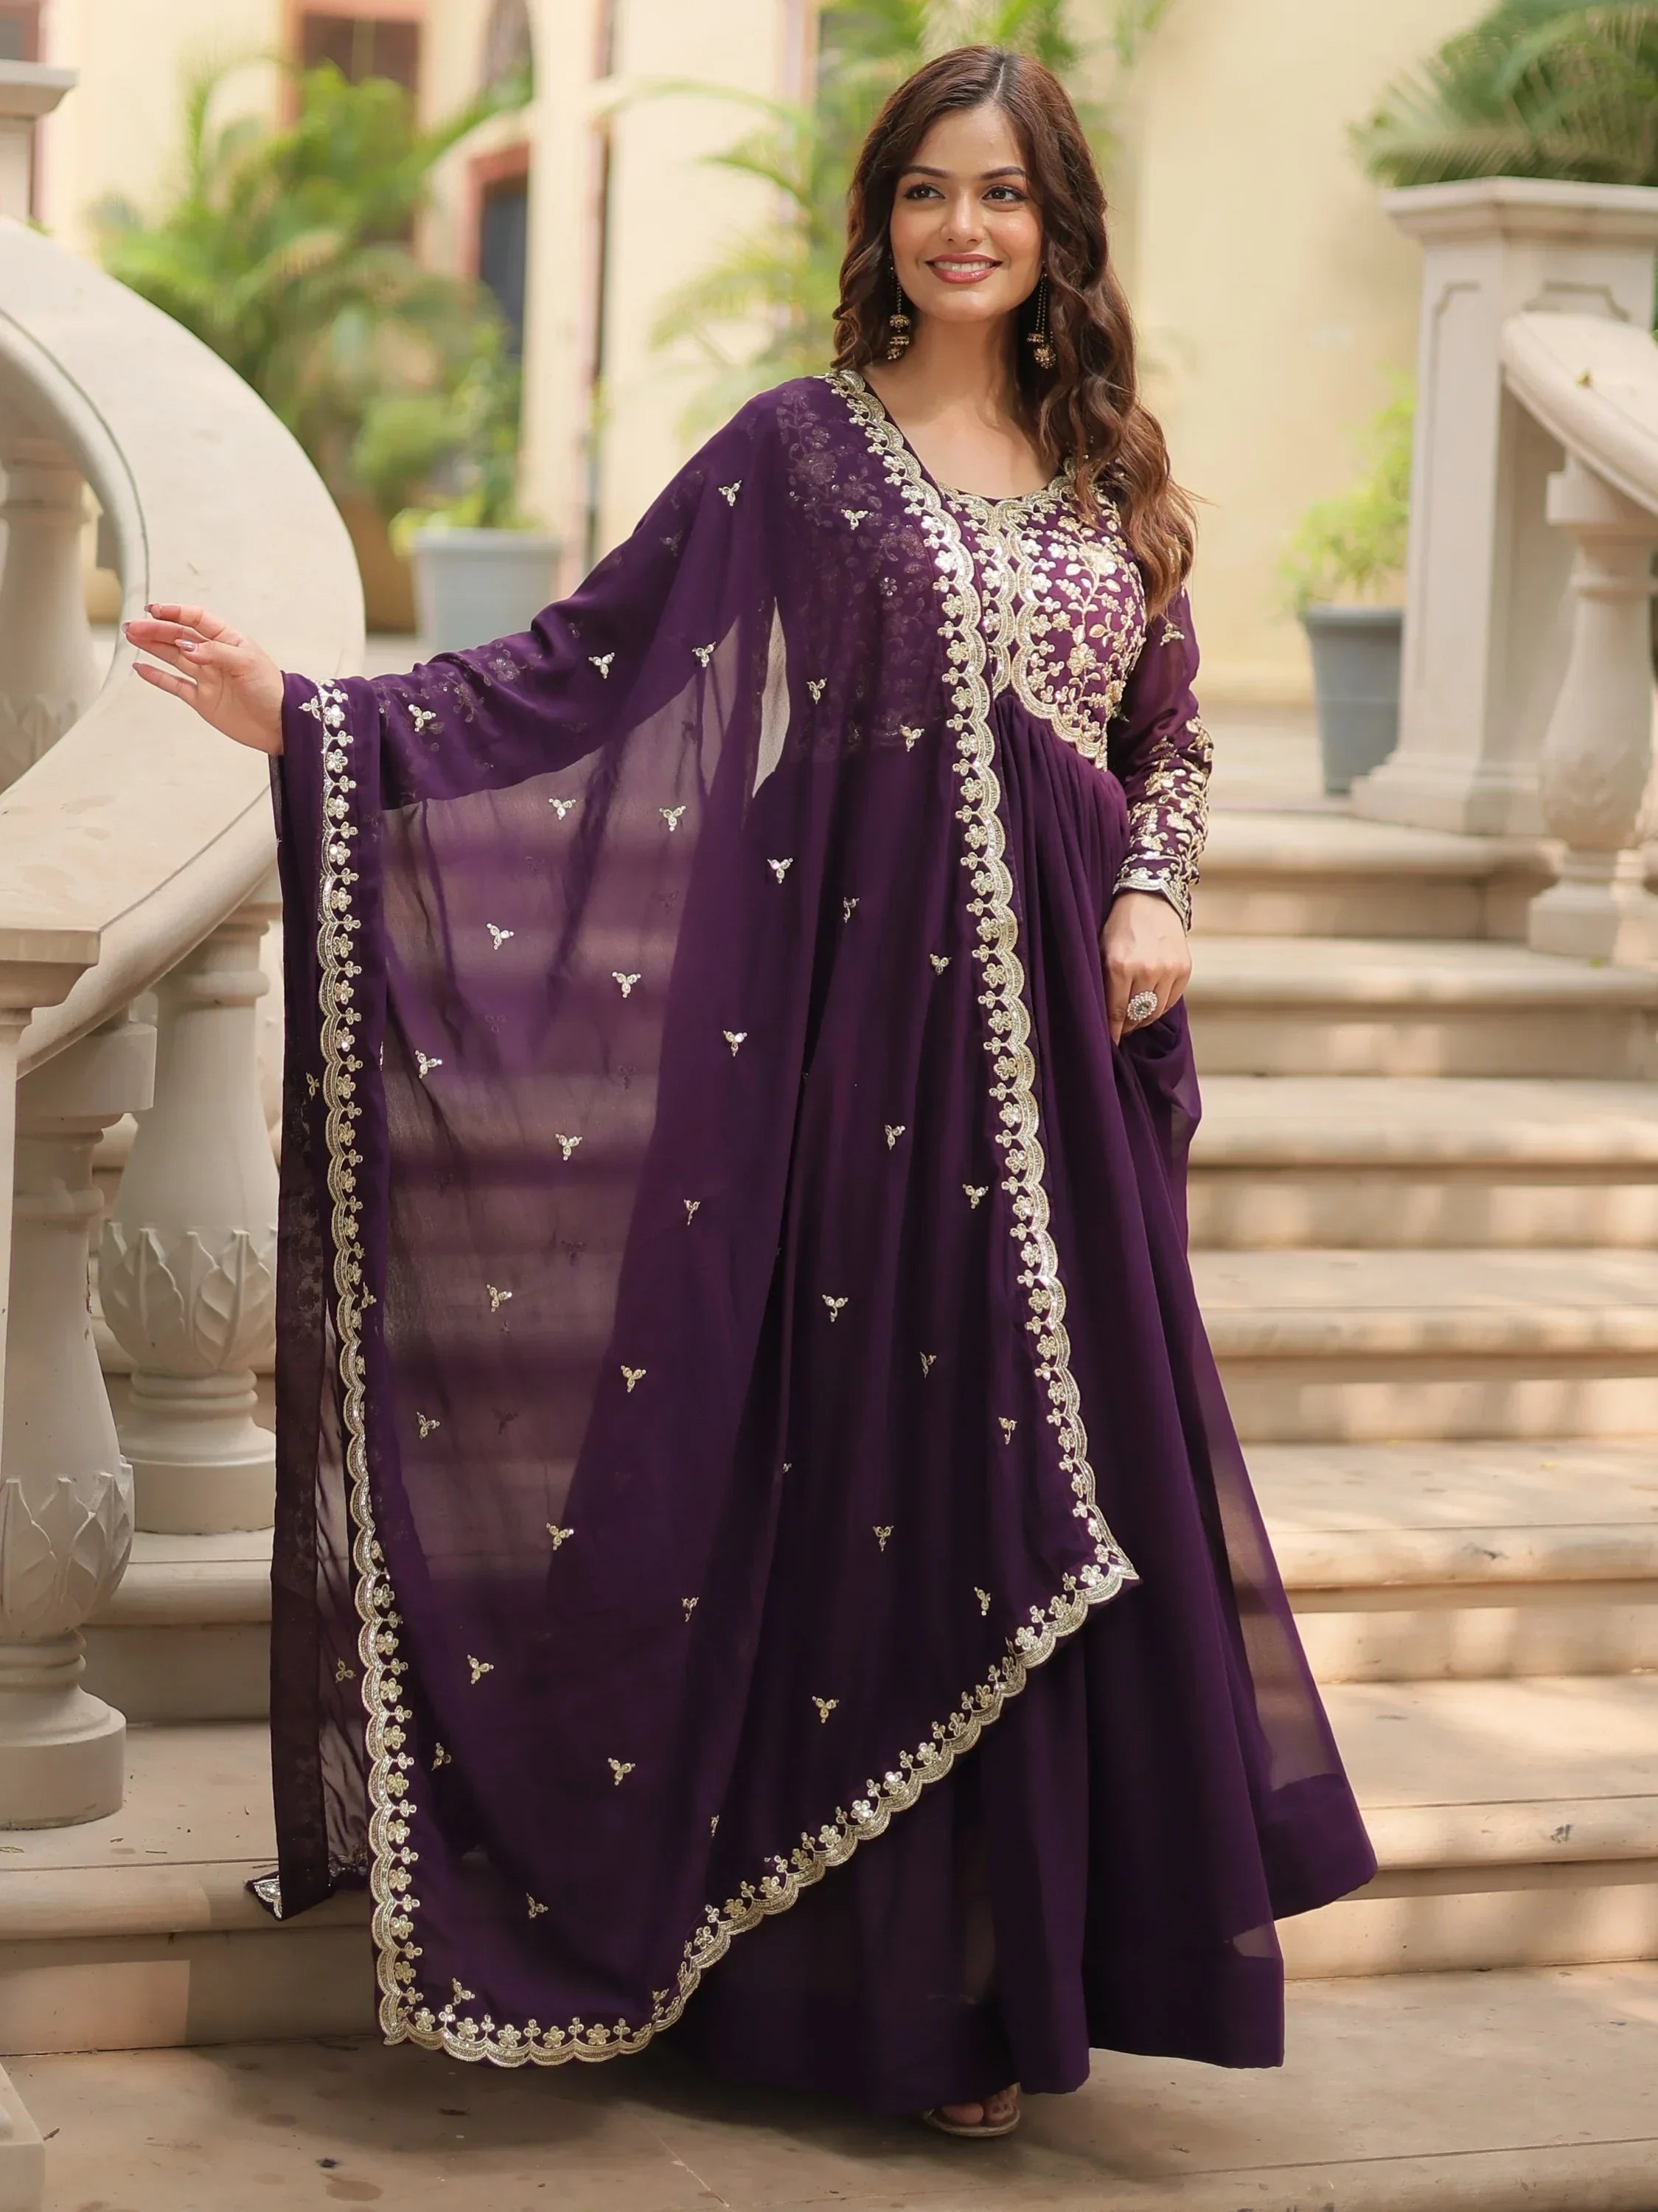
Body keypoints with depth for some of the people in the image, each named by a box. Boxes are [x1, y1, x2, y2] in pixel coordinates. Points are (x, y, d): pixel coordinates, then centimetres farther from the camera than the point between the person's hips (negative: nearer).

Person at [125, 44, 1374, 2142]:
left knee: (1064, 1484, 5)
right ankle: (903, 1992, 11)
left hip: (1062, 1030, 4)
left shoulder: (1114, 471, 11)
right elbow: (585, 664, -5)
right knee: (888, 1480, 0)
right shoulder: (799, 451, -1)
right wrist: (307, 716, -14)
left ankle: (1035, 1970, 18)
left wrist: (1156, 900, -1)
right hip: (878, 1023, -4)